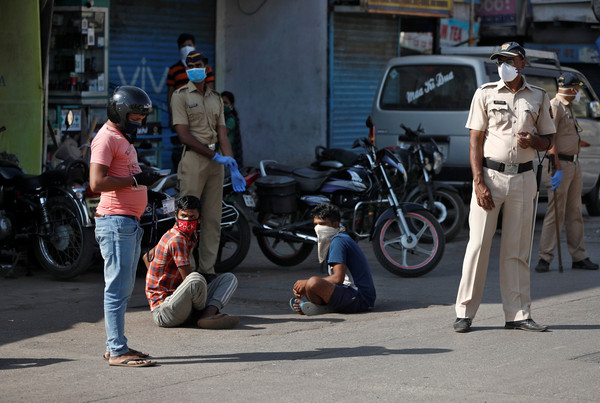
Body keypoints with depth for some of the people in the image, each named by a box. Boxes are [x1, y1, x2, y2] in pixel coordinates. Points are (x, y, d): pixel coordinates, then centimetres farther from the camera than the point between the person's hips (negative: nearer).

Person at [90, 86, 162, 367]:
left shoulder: (123, 138, 22)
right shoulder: (106, 138, -10)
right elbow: (97, 182, -20)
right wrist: (135, 180, -18)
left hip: (130, 222, 10)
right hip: (115, 220, -10)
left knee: (124, 288, 13)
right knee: (118, 287, -10)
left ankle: (115, 346, 18)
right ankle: (117, 351, -9)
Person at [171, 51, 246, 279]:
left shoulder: (215, 98, 18)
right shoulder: (181, 96, 1)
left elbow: (222, 135, 12)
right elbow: (184, 135, -7)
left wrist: (233, 167, 0)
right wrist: (214, 156, -11)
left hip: (216, 162, 5)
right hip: (193, 159, -5)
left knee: (213, 219, 4)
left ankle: (208, 270, 8)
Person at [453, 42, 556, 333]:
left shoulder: (539, 97, 10)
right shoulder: (485, 94, 3)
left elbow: (548, 140, 15)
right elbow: (475, 141, 0)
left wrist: (533, 141, -11)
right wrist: (479, 183, -11)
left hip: (523, 178, 2)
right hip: (490, 174, -2)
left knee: (517, 249, 6)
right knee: (478, 244, -5)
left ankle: (517, 314, 9)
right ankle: (464, 313, 1)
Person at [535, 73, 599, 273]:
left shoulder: (568, 108, 18)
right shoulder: (554, 107, -13)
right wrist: (557, 169, -24)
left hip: (574, 164, 10)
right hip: (560, 165, -10)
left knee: (575, 213, 11)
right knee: (555, 213, -9)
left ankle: (579, 257, 16)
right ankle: (545, 258, -5)